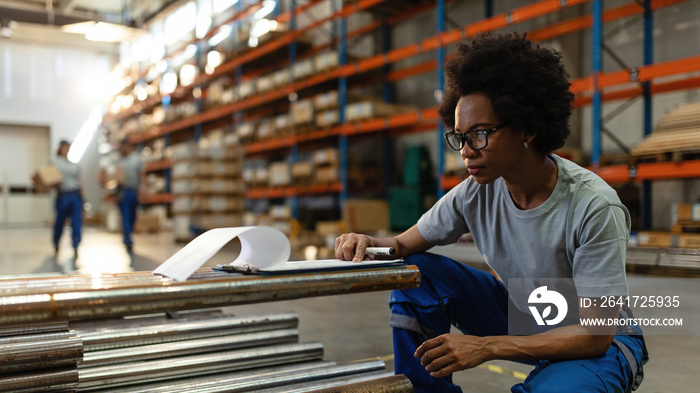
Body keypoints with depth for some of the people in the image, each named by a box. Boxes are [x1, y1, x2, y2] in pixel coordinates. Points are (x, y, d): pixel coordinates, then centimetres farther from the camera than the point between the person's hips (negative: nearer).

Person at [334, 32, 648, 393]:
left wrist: (486, 347, -34)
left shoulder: (593, 208, -28)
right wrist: (369, 243, -29)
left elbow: (595, 333, -26)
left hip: (601, 342, -4)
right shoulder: (475, 194, -13)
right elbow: (406, 244, -3)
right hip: (519, 316, 5)